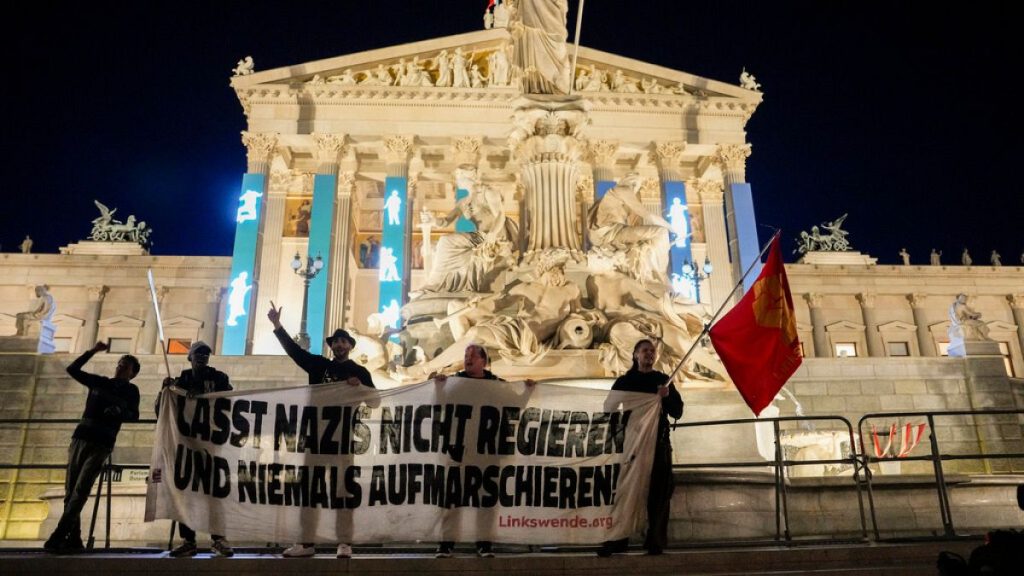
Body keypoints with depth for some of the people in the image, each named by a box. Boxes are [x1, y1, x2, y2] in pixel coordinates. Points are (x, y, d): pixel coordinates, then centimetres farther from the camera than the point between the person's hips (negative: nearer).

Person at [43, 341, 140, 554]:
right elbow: (72, 369, 16)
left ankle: (57, 538, -14)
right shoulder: (99, 382, 18)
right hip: (80, 438, 4)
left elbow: (134, 416, -3)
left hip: (101, 444, -4)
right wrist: (92, 351, 9)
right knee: (70, 490, 0)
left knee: (80, 491, -13)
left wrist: (119, 411, -24)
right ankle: (73, 539, 4)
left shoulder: (131, 391, 8)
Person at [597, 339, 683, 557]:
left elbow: (677, 412, 6)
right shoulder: (624, 381, 9)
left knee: (658, 492, -1)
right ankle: (617, 540, -4)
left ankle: (656, 541, 4)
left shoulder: (663, 380, 12)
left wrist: (668, 396, -12)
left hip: (659, 442, 1)